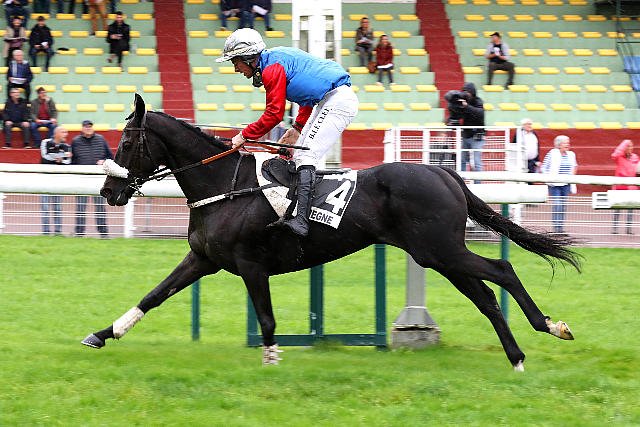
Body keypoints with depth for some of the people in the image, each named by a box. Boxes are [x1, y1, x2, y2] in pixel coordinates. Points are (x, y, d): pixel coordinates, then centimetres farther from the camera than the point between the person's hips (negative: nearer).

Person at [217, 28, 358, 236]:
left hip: (338, 101, -11)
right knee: (299, 156, 10)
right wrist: (298, 128, 17)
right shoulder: (278, 58, 19)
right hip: (328, 102, 11)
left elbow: (274, 114, -15)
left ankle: (301, 220, -28)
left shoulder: (272, 68, -13)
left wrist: (244, 136, -5)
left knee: (305, 157, -18)